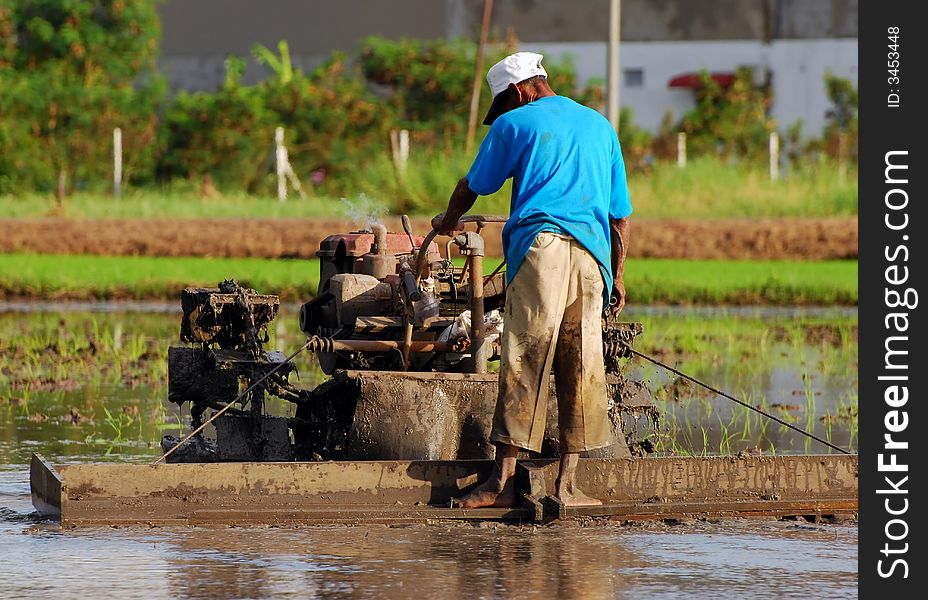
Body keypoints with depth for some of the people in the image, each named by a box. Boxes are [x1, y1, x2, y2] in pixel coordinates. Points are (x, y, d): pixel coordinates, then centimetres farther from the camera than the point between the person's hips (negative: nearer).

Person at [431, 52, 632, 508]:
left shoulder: (516, 124, 10)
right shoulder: (600, 126, 24)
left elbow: (473, 185, 21)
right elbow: (620, 213, 22)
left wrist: (447, 221, 41)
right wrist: (617, 276, 25)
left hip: (541, 246, -4)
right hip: (593, 253, 4)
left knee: (523, 363, -7)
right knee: (581, 368, 4)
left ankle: (502, 479, -11)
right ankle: (567, 483, 1)